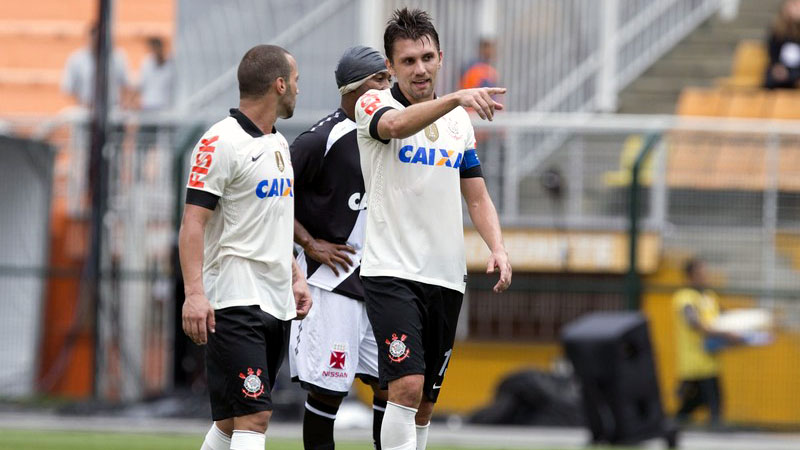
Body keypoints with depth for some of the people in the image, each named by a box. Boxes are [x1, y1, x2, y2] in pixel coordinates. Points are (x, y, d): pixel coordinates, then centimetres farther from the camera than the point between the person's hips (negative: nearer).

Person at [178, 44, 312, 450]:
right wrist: (194, 293, -24)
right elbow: (193, 222, -16)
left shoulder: (278, 143, 18)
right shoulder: (221, 142, -11)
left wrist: (295, 277, 22)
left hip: (277, 304, 9)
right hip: (234, 305, -9)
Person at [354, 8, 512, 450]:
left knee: (425, 402, 9)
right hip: (391, 271, -6)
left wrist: (498, 248, -2)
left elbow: (477, 197, 16)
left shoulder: (459, 120, 13)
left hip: (445, 277, 6)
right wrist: (455, 98, -46)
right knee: (406, 385, -20)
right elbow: (395, 125, -30)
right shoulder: (374, 103, -5)